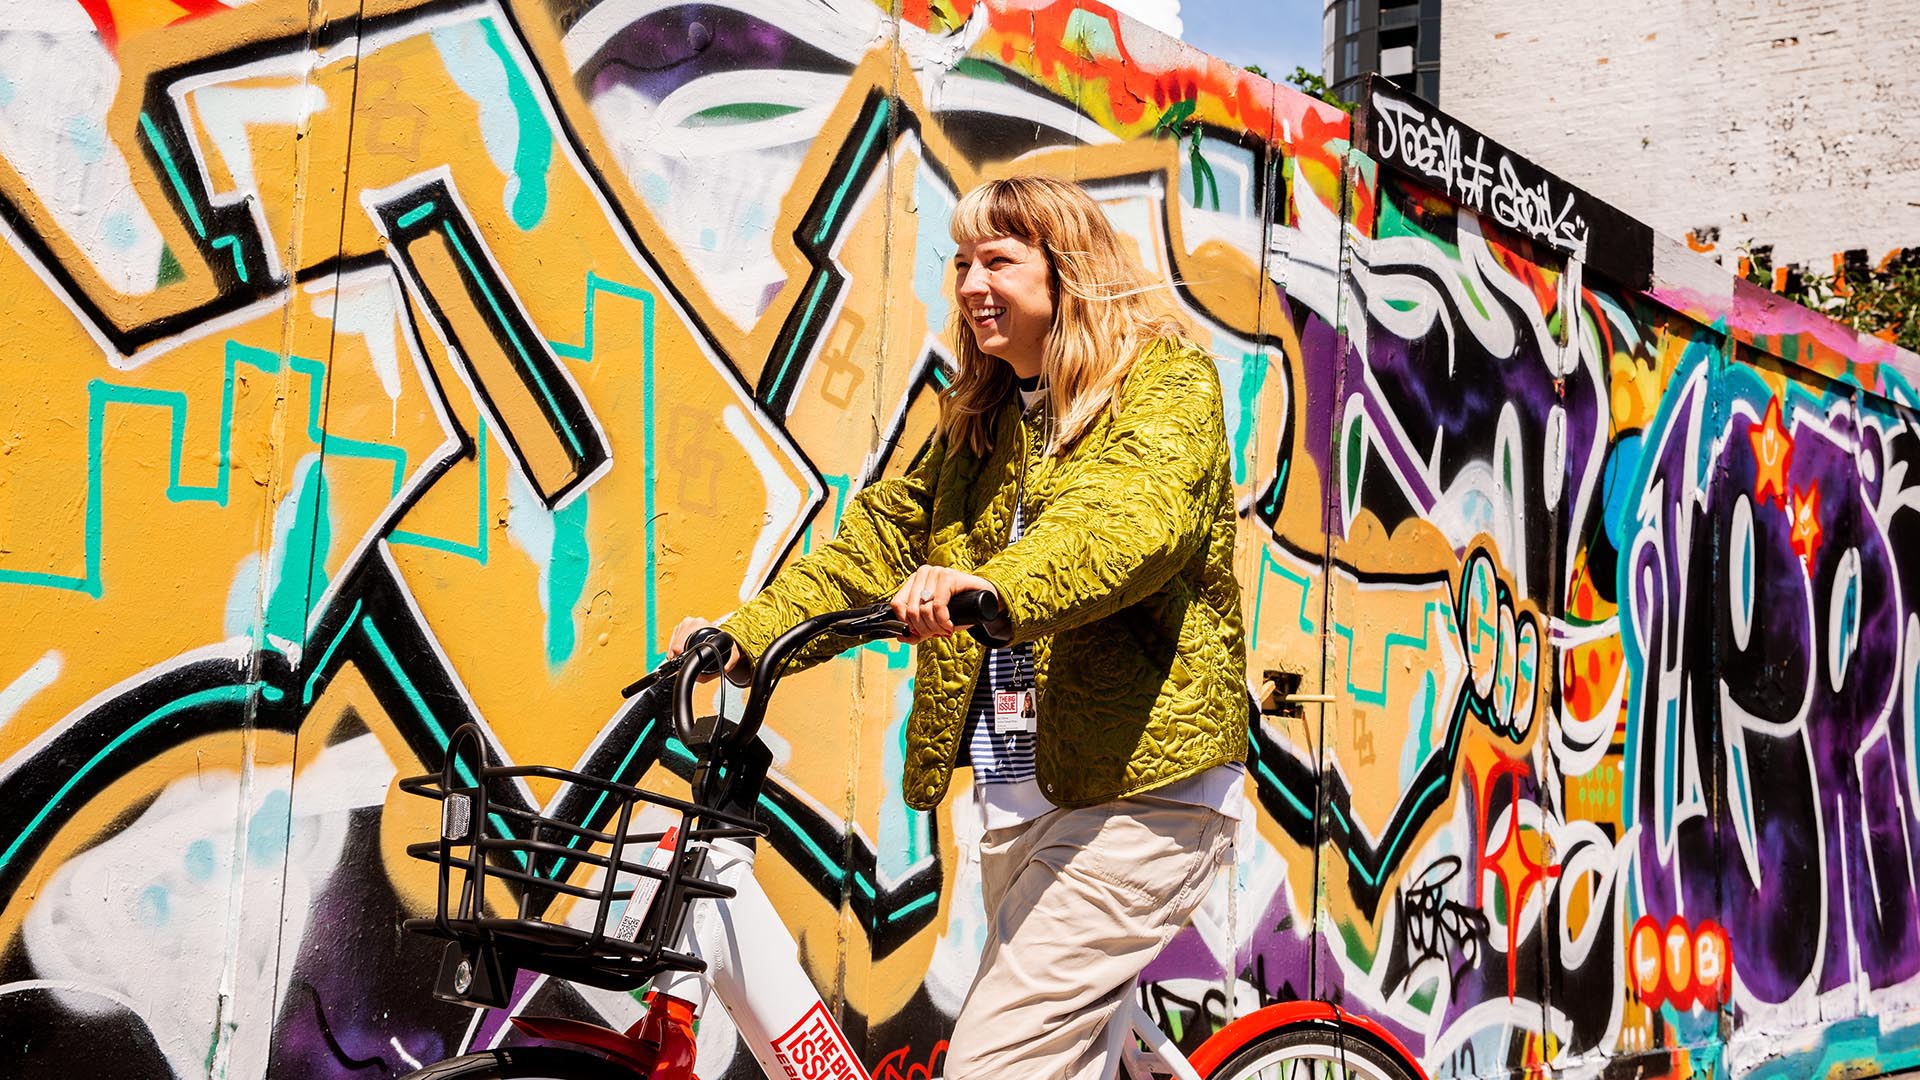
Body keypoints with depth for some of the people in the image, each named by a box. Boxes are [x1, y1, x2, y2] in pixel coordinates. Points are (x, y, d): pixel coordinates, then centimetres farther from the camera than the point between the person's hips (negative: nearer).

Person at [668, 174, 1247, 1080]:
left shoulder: (1166, 379, -5)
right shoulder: (979, 417, 18)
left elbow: (1133, 519, -26)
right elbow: (879, 539, 11)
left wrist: (995, 588, -44)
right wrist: (742, 639, -4)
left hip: (1139, 793, -8)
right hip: (1019, 797, 8)